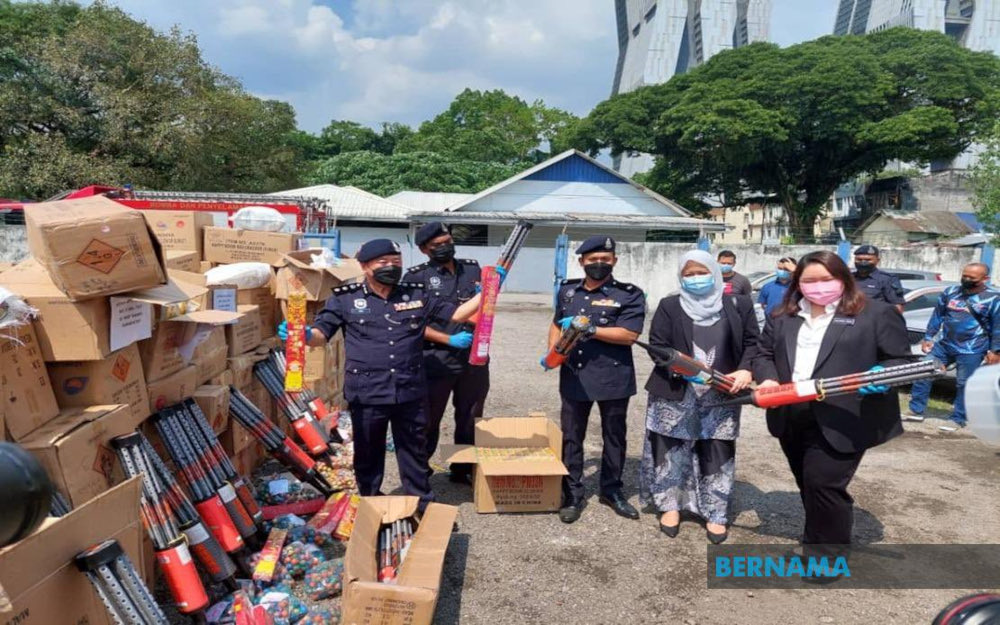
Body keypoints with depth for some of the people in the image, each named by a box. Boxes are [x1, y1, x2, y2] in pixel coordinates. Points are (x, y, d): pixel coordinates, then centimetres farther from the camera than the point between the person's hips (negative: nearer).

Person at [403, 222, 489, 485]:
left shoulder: (472, 269, 9)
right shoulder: (416, 277, -4)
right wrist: (449, 340, -18)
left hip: (475, 358, 5)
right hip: (435, 362, -5)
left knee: (471, 419, 16)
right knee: (428, 421, 3)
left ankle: (464, 470, 33)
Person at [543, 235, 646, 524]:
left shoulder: (629, 294, -6)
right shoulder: (567, 290, 8)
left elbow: (629, 334, -16)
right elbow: (557, 324, 21)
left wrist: (589, 329, -21)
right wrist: (552, 352, 4)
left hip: (614, 377, -2)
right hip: (574, 376, 3)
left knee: (614, 437, 13)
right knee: (571, 437, 7)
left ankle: (612, 491, 30)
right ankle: (572, 495, 20)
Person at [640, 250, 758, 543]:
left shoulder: (738, 305, 4)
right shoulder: (669, 306, 1)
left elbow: (752, 342, 7)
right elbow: (657, 346, -4)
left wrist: (745, 370, -11)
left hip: (721, 396, 1)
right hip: (675, 393, 0)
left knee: (718, 454, 5)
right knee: (671, 449, 7)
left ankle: (715, 513, 20)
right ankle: (670, 506, 25)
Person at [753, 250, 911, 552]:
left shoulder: (876, 314, -3)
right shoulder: (783, 317, 11)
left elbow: (900, 359, -2)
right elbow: (764, 354, 15)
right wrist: (768, 378, -5)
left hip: (842, 422, -5)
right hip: (792, 420, 6)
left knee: (823, 484, -7)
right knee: (809, 487, 17)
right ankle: (818, 542, 35)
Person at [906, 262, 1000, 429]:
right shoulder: (950, 292, 6)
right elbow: (937, 315, 12)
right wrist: (928, 337, 9)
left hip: (971, 351, -5)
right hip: (943, 345, 5)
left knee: (964, 385, 3)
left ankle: (958, 420, 15)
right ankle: (916, 411, 12)